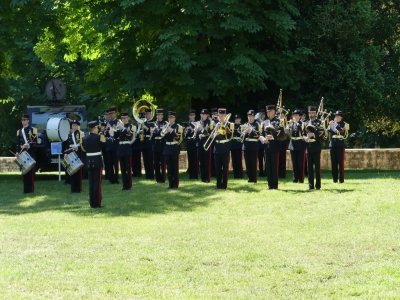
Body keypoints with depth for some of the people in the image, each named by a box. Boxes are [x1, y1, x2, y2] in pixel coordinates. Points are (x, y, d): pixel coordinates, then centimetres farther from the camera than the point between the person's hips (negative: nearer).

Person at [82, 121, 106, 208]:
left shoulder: (85, 138, 4)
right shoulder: (99, 136, -11)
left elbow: (84, 149, 12)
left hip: (89, 161, 5)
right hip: (97, 160, -5)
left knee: (91, 182, 10)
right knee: (97, 182, 0)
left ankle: (92, 203, 11)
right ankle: (97, 203, 0)